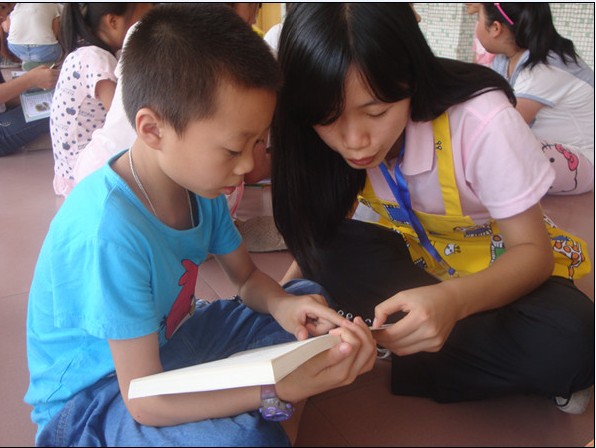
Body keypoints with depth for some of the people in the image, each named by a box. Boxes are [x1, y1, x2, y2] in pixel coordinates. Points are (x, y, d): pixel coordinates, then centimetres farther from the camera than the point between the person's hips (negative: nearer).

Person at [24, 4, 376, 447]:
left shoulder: (199, 183, -9)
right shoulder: (110, 231, -33)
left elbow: (247, 277, 6)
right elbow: (146, 402, -29)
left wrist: (280, 303, -17)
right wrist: (283, 389, -35)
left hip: (165, 339, 8)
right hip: (89, 396, -8)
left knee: (308, 294, 7)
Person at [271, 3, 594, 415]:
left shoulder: (481, 121, -31)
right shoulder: (330, 140, -19)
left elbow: (533, 250, -22)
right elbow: (317, 243, -5)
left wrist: (455, 299, -41)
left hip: (506, 267, -3)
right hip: (414, 257, 3)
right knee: (334, 252, -28)